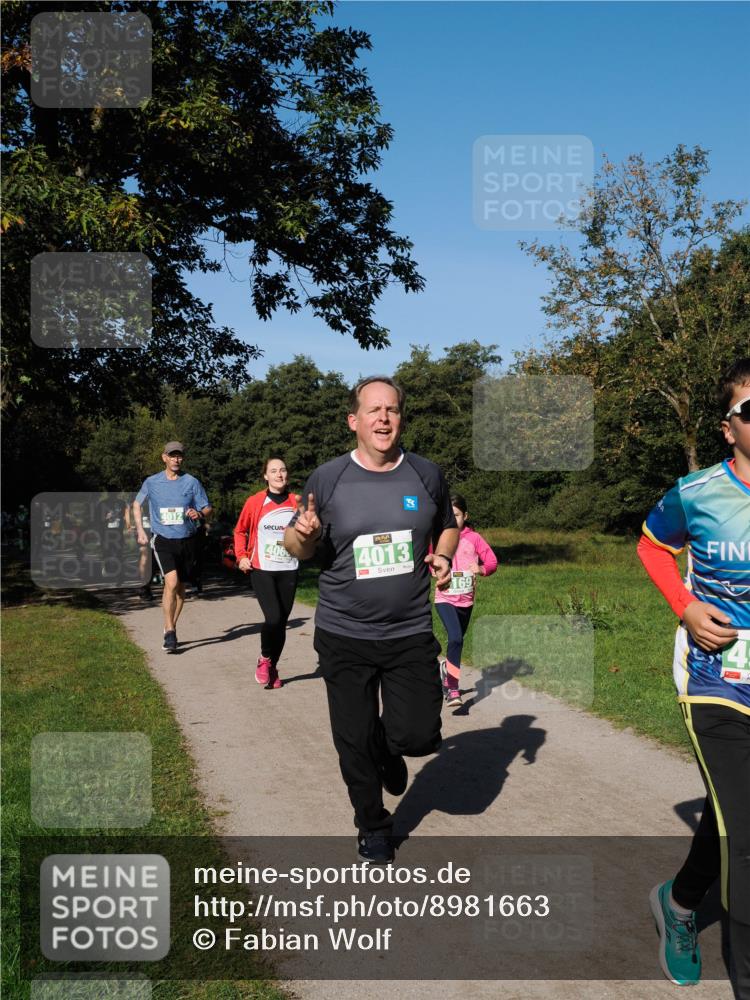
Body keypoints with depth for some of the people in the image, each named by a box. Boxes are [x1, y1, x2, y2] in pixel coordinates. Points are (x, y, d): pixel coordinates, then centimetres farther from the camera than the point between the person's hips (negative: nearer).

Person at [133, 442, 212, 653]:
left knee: (180, 587, 10)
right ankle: (169, 632, -15)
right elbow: (137, 504, 18)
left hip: (187, 541, 2)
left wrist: (199, 513, -17)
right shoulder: (151, 482, 3)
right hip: (163, 540, -2)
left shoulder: (192, 482, 2)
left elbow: (207, 508, 6)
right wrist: (140, 530, 9)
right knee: (171, 582, -21)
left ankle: (171, 629, 28)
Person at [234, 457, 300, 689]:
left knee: (282, 622, 7)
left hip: (288, 571, 2)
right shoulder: (255, 502, -3)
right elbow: (240, 531, 10)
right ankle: (264, 659, 9)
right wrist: (241, 556, 0)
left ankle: (273, 668, 25)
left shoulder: (296, 502, 1)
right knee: (273, 618, -17)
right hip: (262, 570, -2)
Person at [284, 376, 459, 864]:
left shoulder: (427, 475, 0)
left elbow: (447, 526, 17)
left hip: (411, 632, 1)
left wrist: (444, 555, -4)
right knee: (356, 744, 7)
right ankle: (373, 829, 33)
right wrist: (303, 534, -19)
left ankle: (389, 748, 34)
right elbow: (297, 548, 4)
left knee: (419, 736, -5)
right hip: (344, 635, -1)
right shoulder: (327, 479, -5)